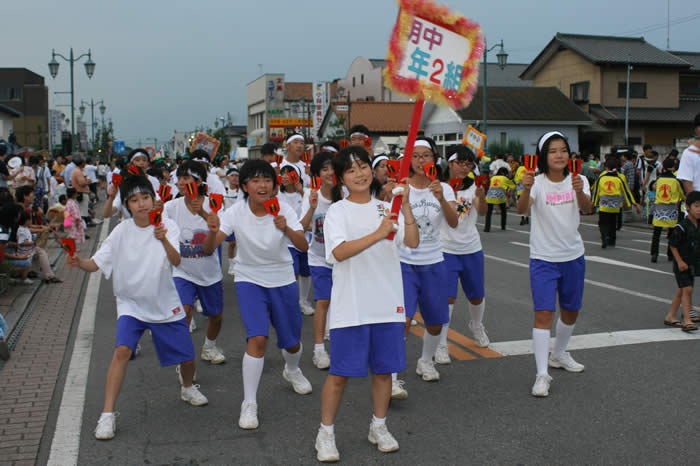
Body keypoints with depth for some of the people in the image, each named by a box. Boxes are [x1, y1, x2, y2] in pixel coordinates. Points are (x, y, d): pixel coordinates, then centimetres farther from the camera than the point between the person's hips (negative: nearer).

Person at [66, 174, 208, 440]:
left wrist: (163, 240, -46)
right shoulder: (122, 231, -6)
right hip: (131, 303, 0)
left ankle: (188, 388, 40)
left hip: (166, 305, 0)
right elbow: (97, 263, -8)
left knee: (187, 356, 6)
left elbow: (176, 261, -26)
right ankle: (107, 415, -13)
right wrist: (79, 263, -30)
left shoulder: (168, 226, -10)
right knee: (122, 350, -21)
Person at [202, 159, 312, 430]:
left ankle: (292, 371, 49)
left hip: (282, 281, 2)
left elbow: (303, 247, -25)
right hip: (249, 280, -2)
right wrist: (213, 231, -44)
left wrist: (286, 229, -42)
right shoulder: (236, 213, -15)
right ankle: (249, 403, -6)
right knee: (258, 339, -19)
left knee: (292, 342, 13)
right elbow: (209, 249, -23)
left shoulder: (283, 211, -14)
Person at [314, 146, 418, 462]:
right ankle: (326, 433, 18)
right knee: (340, 373, 2)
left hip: (388, 304, 4)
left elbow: (412, 241, -5)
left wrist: (405, 206, -18)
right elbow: (339, 252, -19)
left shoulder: (386, 209, 8)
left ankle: (379, 427, 31)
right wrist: (378, 234, -29)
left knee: (384, 370, 13)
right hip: (351, 306, -3)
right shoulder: (337, 211, -3)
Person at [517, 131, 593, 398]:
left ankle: (558, 354, 41)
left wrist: (579, 192, -40)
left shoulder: (577, 180, -1)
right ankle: (542, 375, -9)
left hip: (573, 257, 4)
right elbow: (521, 210, -27)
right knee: (543, 314, -12)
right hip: (543, 258, -4)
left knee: (571, 311, 17)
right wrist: (526, 190, -47)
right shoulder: (538, 183, -9)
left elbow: (587, 209, -19)